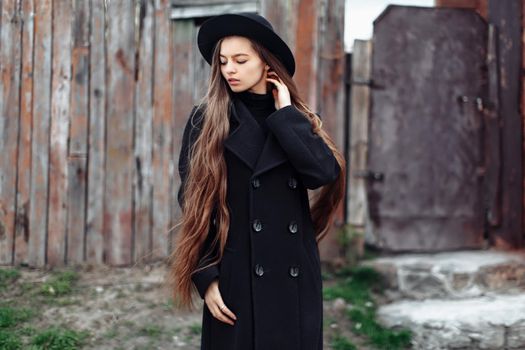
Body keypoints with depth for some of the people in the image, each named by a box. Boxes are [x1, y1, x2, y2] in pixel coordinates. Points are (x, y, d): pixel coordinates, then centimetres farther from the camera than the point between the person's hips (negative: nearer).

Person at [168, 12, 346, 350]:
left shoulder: (296, 118, 8)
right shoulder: (206, 119, -2)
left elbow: (325, 172, -11)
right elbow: (193, 204, -3)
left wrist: (285, 114, -5)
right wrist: (205, 277, -10)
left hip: (295, 279, 3)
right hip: (237, 279, -3)